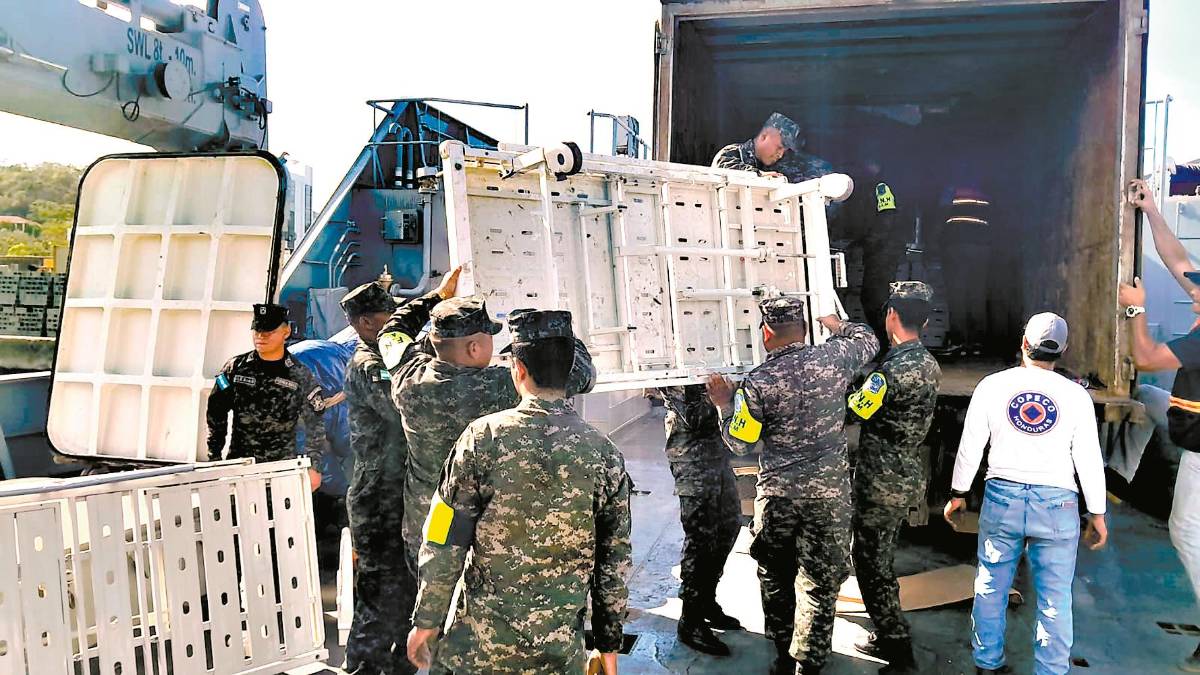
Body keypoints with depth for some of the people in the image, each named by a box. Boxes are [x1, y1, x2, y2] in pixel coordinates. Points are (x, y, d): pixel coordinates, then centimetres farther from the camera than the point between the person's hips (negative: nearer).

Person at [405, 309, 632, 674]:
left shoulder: (483, 437, -11)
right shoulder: (606, 455, -5)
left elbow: (444, 544, -8)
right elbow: (613, 564, 0)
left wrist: (426, 620, 3)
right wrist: (609, 645, 10)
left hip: (478, 643, -2)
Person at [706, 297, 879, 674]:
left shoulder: (757, 381, -10)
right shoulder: (834, 357, -5)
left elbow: (740, 443, -4)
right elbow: (868, 341, 17)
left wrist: (725, 406, 11)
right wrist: (838, 326, 34)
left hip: (777, 492, 0)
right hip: (829, 491, 1)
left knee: (776, 577, 17)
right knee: (821, 580, 10)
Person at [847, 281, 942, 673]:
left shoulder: (894, 368, -24)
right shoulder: (929, 364, 6)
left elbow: (853, 412, -18)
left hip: (881, 484, -9)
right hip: (907, 478, 9)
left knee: (872, 564, 2)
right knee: (880, 560, 21)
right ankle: (888, 637, 33)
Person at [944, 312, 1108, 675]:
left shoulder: (992, 386, -2)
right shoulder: (1076, 394, -3)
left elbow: (970, 447, 1)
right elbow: (1089, 459, 0)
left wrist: (958, 494, 13)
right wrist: (1097, 514, 10)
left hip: (1002, 497, 1)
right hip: (1057, 503, -1)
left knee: (991, 587, 14)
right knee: (1055, 598, 8)